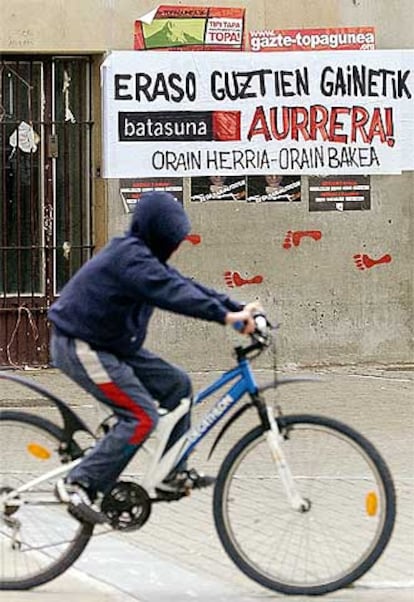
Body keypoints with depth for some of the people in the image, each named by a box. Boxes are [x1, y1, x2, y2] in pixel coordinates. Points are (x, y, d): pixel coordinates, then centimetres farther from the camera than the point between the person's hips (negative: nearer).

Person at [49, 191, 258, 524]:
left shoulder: (144, 257, 10)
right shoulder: (130, 257, -23)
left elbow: (184, 285, 8)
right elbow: (171, 292, -35)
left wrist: (238, 309, -2)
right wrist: (225, 315, -41)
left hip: (111, 344, 10)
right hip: (82, 348, -10)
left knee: (176, 383, 8)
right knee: (141, 416, -17)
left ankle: (173, 472, 14)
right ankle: (79, 485, -13)